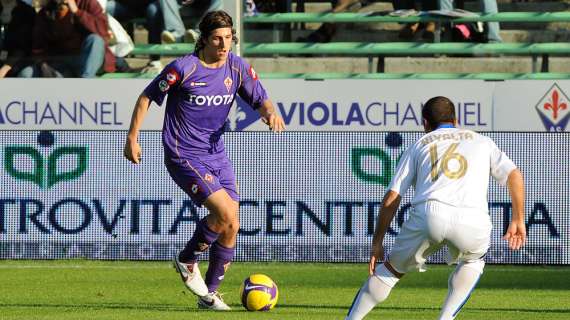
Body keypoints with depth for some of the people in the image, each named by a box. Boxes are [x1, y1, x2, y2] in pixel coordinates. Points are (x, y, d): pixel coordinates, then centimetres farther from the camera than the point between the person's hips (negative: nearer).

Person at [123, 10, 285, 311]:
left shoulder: (237, 67, 0)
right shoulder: (184, 68, -15)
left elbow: (260, 99, 3)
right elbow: (147, 97, -4)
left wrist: (270, 112, -21)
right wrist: (132, 138, -4)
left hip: (217, 155, 6)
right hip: (184, 157, -6)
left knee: (231, 226, 4)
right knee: (225, 213, -20)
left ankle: (209, 293, 20)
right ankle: (187, 261, 5)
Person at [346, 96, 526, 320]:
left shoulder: (418, 146, 27)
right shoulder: (481, 142, 30)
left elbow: (391, 198, 19)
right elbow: (514, 175, 14)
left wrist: (377, 242, 23)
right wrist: (518, 220, 20)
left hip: (428, 215, 0)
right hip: (473, 222, 0)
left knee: (392, 269, 21)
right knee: (473, 261, 33)